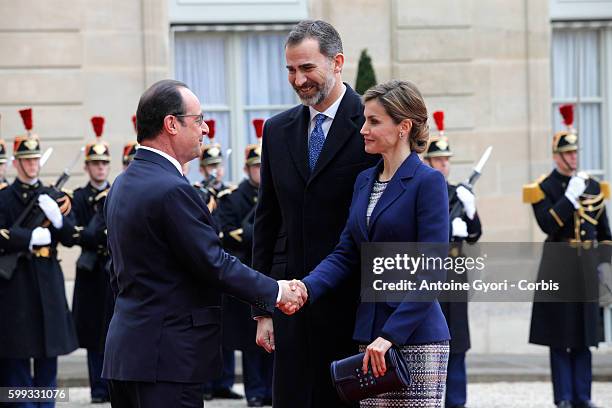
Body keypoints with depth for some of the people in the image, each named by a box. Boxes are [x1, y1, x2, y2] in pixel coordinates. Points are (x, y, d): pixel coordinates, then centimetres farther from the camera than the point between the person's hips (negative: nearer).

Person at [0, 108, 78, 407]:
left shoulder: (53, 197, 13)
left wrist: (56, 217, -10)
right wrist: (34, 237, -15)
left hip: (49, 279, 4)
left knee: (49, 351, 6)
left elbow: (70, 238, 7)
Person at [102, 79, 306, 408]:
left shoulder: (122, 185, 14)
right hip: (167, 356, -10)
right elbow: (215, 264, -16)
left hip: (125, 349, 10)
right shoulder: (172, 190, -17)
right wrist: (276, 292, -6)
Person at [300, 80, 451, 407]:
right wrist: (306, 288, -7)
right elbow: (346, 253, 12)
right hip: (368, 334, 7)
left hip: (415, 339, -7)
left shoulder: (428, 182, -9)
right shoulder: (364, 181, 14)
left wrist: (390, 335, -19)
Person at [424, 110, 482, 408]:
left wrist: (469, 209, -8)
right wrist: (447, 229, -21)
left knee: (456, 344, 6)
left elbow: (474, 236, 10)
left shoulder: (458, 193, 12)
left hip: (454, 273, 5)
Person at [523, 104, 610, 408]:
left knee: (584, 336, 7)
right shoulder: (543, 189, -2)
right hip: (558, 267, -4)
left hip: (586, 267, 4)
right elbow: (548, 225, -17)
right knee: (560, 337, -2)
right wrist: (570, 197, -20)